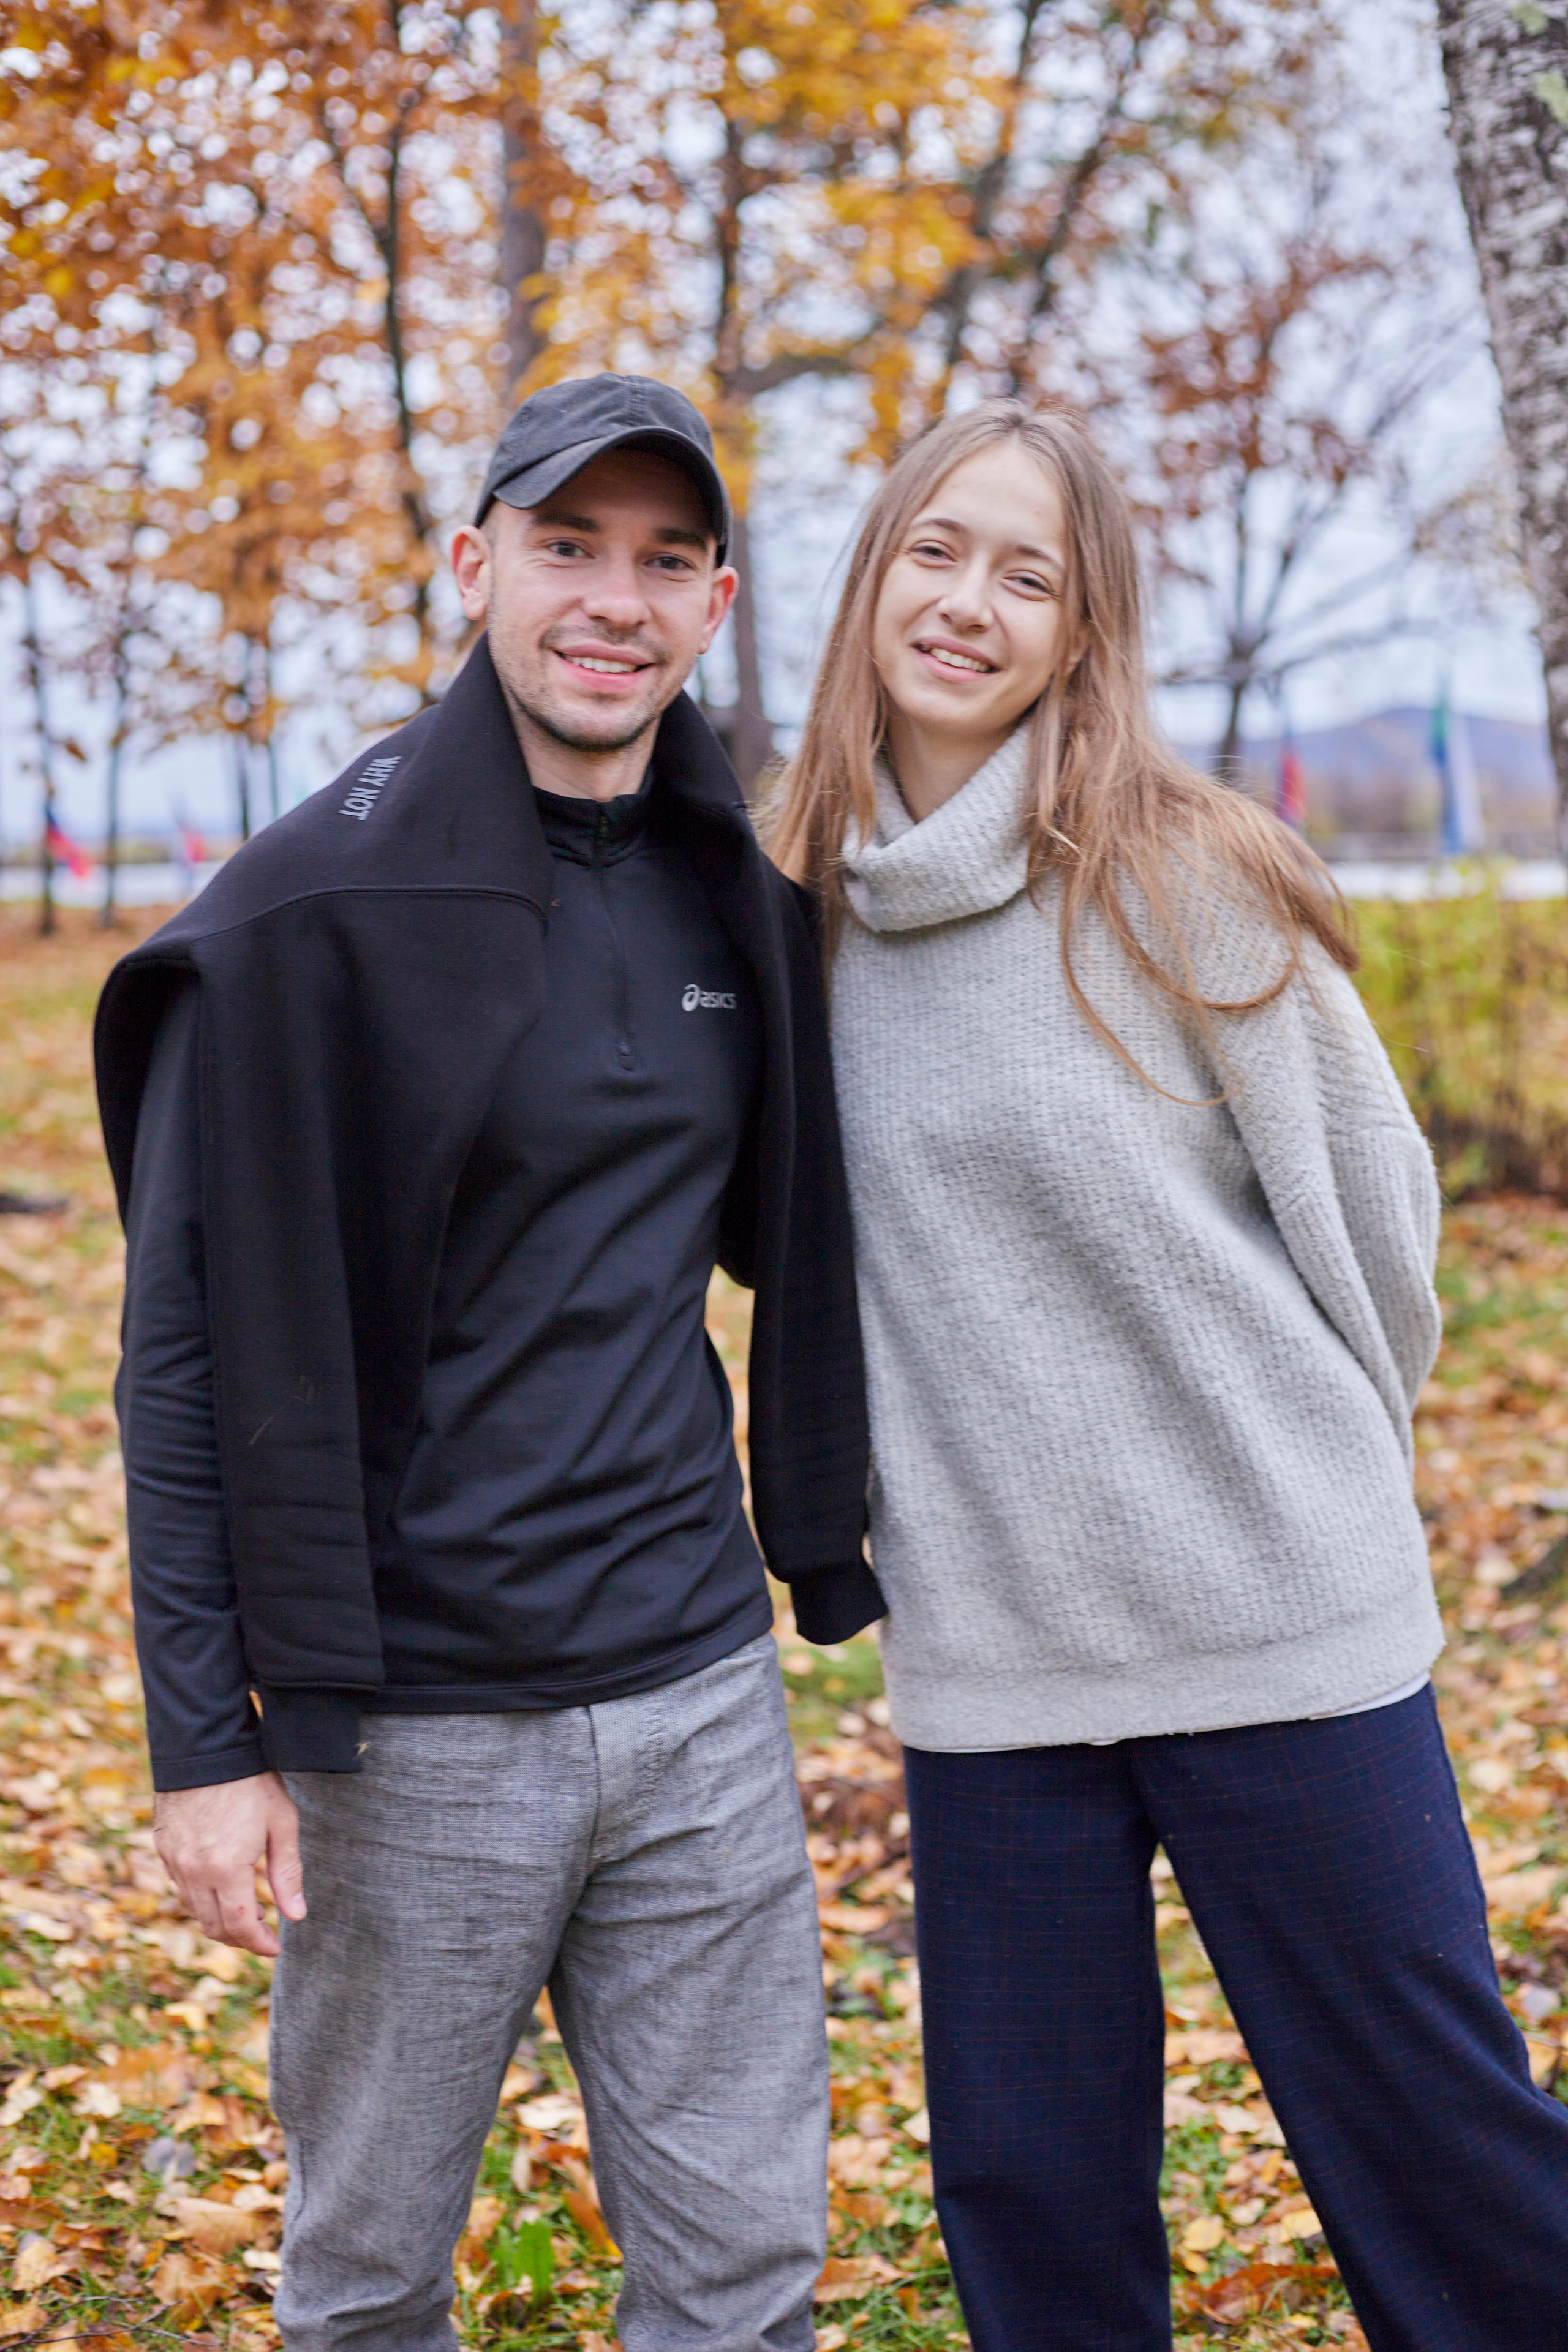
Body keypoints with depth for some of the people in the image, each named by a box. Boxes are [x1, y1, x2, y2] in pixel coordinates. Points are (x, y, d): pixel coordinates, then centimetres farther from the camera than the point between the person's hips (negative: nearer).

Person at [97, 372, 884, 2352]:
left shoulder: (738, 903, 6)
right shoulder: (313, 907, -11)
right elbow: (189, 1344, -10)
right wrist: (204, 1738, -12)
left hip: (700, 1691, 5)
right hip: (413, 1724, -4)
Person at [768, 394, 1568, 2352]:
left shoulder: (1181, 875, -8)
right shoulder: (813, 910, 4)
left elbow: (1364, 1198, 0)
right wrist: (903, 1504, 13)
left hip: (1281, 1621, -3)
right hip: (978, 1647, 4)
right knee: (1026, 2188, 12)